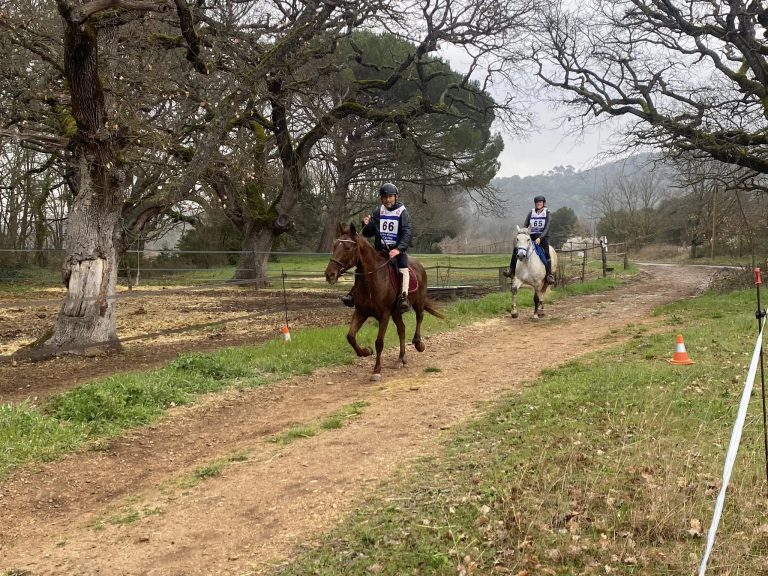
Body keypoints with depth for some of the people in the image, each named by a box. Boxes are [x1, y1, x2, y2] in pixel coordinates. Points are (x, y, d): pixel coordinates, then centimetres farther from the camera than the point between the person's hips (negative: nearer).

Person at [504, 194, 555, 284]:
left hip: (543, 237, -3)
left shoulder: (547, 214, -3)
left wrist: (540, 238, -28)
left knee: (546, 253, -26)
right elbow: (525, 226, 4)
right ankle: (511, 269, -12)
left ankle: (549, 274, -18)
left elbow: (546, 229, -14)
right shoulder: (531, 213, 7)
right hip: (531, 236, 3)